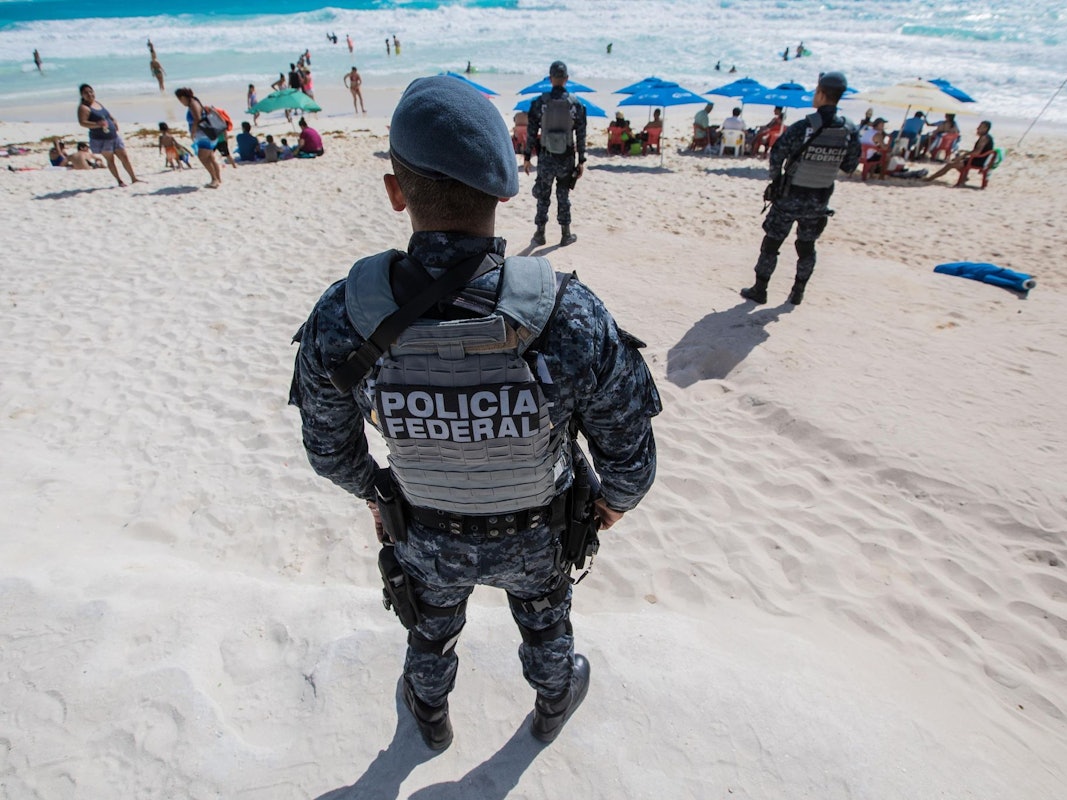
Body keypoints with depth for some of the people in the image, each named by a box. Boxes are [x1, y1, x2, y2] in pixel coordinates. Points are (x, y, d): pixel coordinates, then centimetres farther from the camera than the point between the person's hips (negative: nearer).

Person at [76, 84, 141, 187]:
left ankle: (134, 178, 14)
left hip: (114, 136, 6)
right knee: (110, 160, 1)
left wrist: (114, 121, 5)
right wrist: (98, 124, -35)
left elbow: (108, 115, 27)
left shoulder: (97, 102, 14)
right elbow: (82, 122, -20)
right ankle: (119, 181, 7)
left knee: (124, 157, 6)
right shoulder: (83, 107, -9)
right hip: (100, 139, -6)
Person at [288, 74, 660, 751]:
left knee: (431, 632, 34)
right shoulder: (572, 317, -34)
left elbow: (331, 450, -10)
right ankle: (554, 704, 65)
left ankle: (431, 715, 66)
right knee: (545, 625, 33)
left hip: (426, 536, 1)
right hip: (535, 536, 0)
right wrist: (617, 500, 4)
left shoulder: (341, 320, -28)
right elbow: (630, 458, -20)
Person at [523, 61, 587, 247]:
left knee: (543, 197, 10)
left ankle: (540, 234, 15)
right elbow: (581, 136, -2)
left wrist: (527, 157, 3)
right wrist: (581, 161, 4)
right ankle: (566, 235, 15)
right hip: (566, 158, 1)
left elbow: (531, 132, -4)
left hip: (545, 157, -1)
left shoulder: (539, 102, -6)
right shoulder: (576, 105, -3)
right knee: (563, 197, 10)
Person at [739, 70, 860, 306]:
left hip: (790, 196, -4)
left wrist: (775, 179, 2)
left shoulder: (803, 127, -17)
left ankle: (759, 290, 9)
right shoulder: (849, 131, -4)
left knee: (772, 242, 6)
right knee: (807, 246, 16)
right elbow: (850, 165, 4)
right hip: (820, 200, 4)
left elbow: (776, 155, -14)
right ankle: (798, 293, 22)